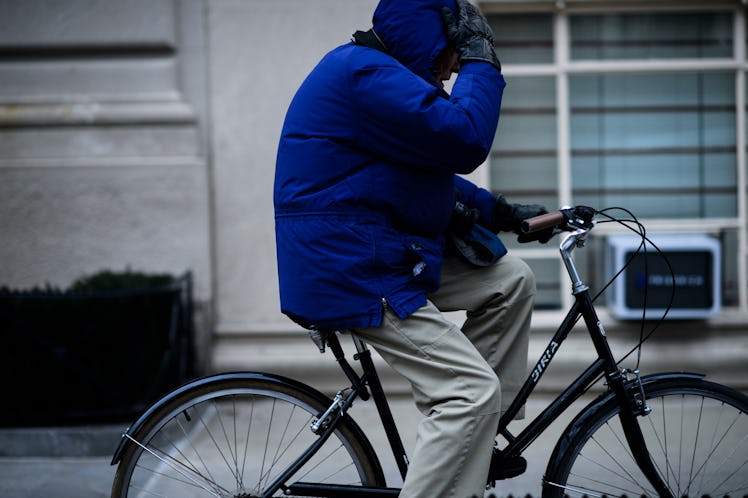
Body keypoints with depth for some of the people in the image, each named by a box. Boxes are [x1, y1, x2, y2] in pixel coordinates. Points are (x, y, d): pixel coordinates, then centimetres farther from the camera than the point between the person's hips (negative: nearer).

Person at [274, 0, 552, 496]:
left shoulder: (376, 72, 18)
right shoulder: (365, 72, -18)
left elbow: (426, 173, 23)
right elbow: (464, 140, -25)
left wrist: (503, 212, 16)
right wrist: (481, 61, -11)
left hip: (385, 254, 11)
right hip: (349, 270, -11)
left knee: (510, 280, 13)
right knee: (473, 391, -16)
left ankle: (476, 438, 16)